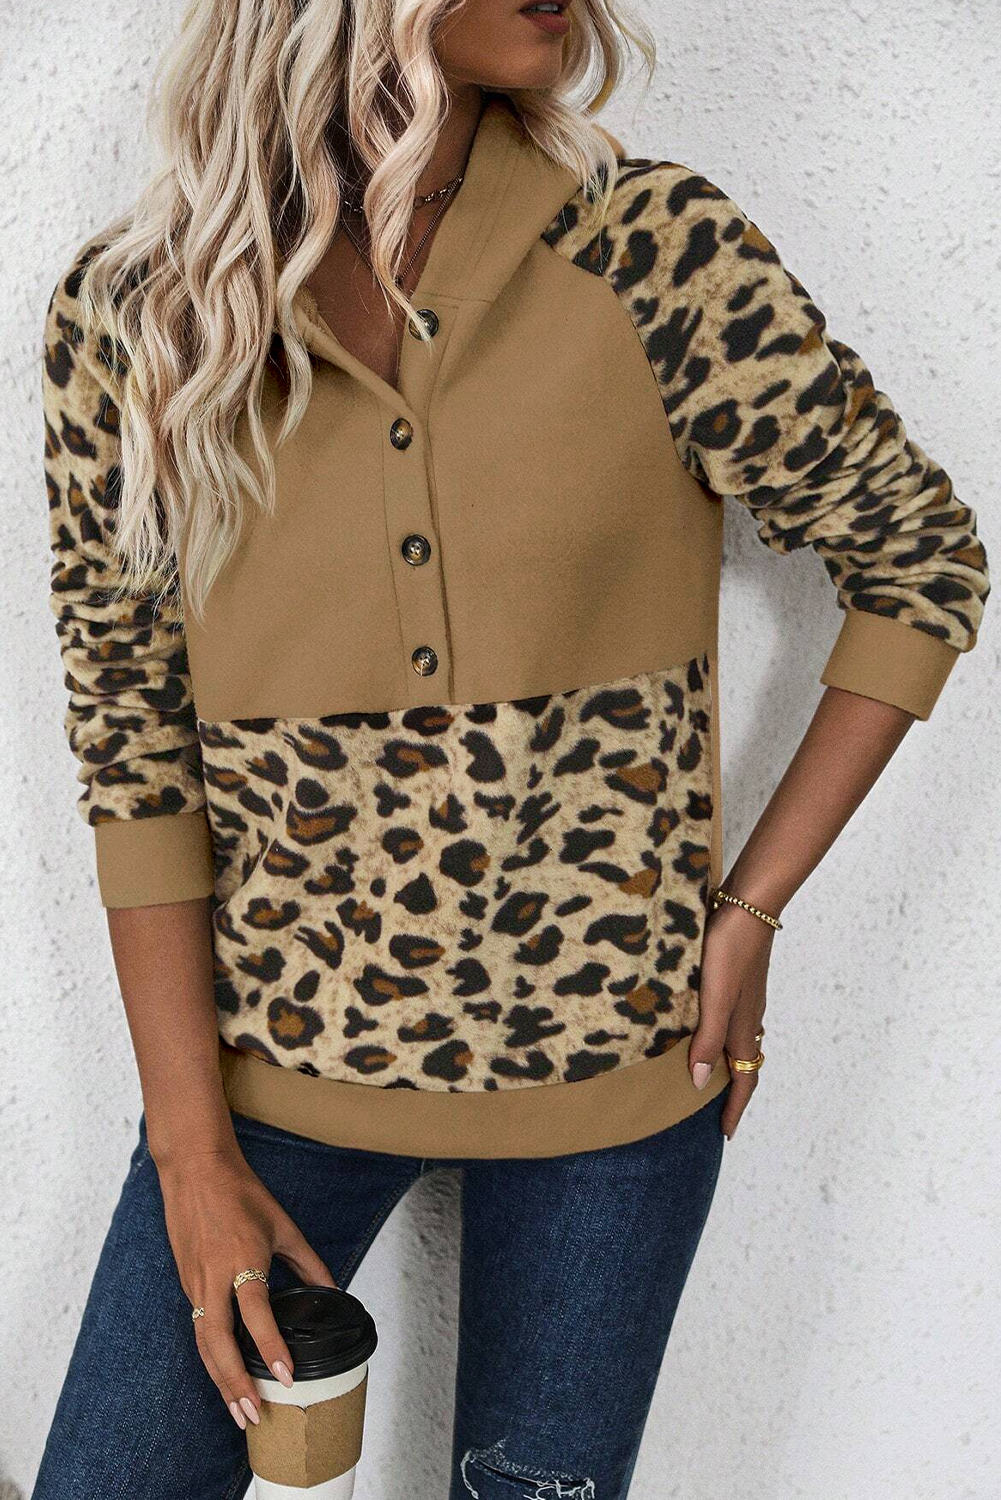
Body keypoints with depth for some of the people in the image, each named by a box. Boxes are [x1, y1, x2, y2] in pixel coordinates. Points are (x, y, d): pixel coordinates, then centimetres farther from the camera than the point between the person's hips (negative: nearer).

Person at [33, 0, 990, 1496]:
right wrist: (195, 1156, -6)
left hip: (605, 1050, 0)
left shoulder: (660, 255, -12)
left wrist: (750, 912, -6)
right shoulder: (127, 315, -9)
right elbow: (133, 751, -5)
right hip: (279, 1043, 1)